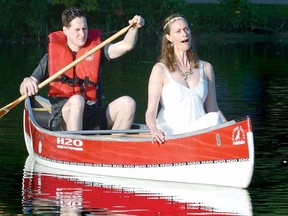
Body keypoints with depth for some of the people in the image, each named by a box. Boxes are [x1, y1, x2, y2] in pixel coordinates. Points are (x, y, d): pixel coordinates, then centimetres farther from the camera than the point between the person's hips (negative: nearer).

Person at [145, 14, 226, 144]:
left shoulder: (205, 68, 17)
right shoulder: (160, 70, 4)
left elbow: (213, 109, 17)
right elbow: (151, 111, -4)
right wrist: (154, 130, -26)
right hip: (171, 132, -4)